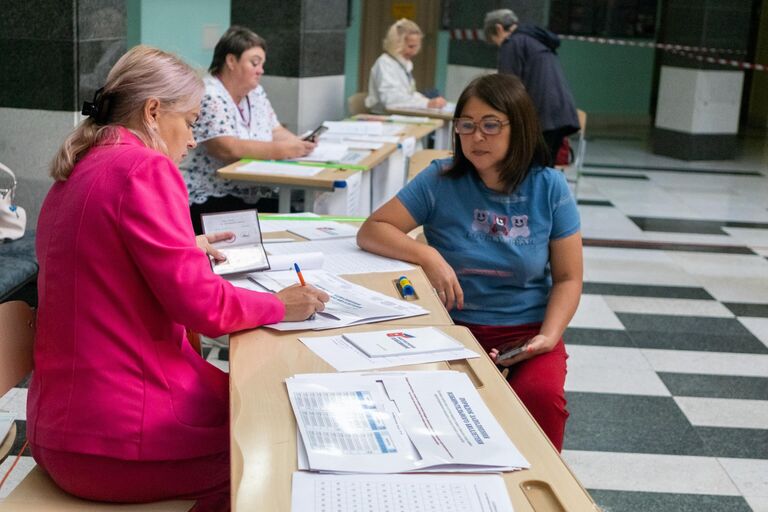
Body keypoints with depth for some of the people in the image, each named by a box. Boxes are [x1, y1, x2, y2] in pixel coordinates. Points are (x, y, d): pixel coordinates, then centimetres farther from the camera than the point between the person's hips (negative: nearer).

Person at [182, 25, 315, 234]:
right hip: (210, 203, -8)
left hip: (253, 198, 8)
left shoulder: (255, 93, 13)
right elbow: (227, 149, -24)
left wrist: (299, 145, -6)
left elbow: (276, 132, 15)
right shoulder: (207, 96, -13)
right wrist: (281, 151, -26)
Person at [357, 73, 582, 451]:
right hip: (455, 326, 0)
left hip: (528, 331, 1)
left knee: (541, 396, -30)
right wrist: (428, 256, -20)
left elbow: (568, 278, 2)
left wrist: (548, 336, -14)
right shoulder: (441, 181, -3)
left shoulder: (549, 188, -1)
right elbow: (371, 231, -5)